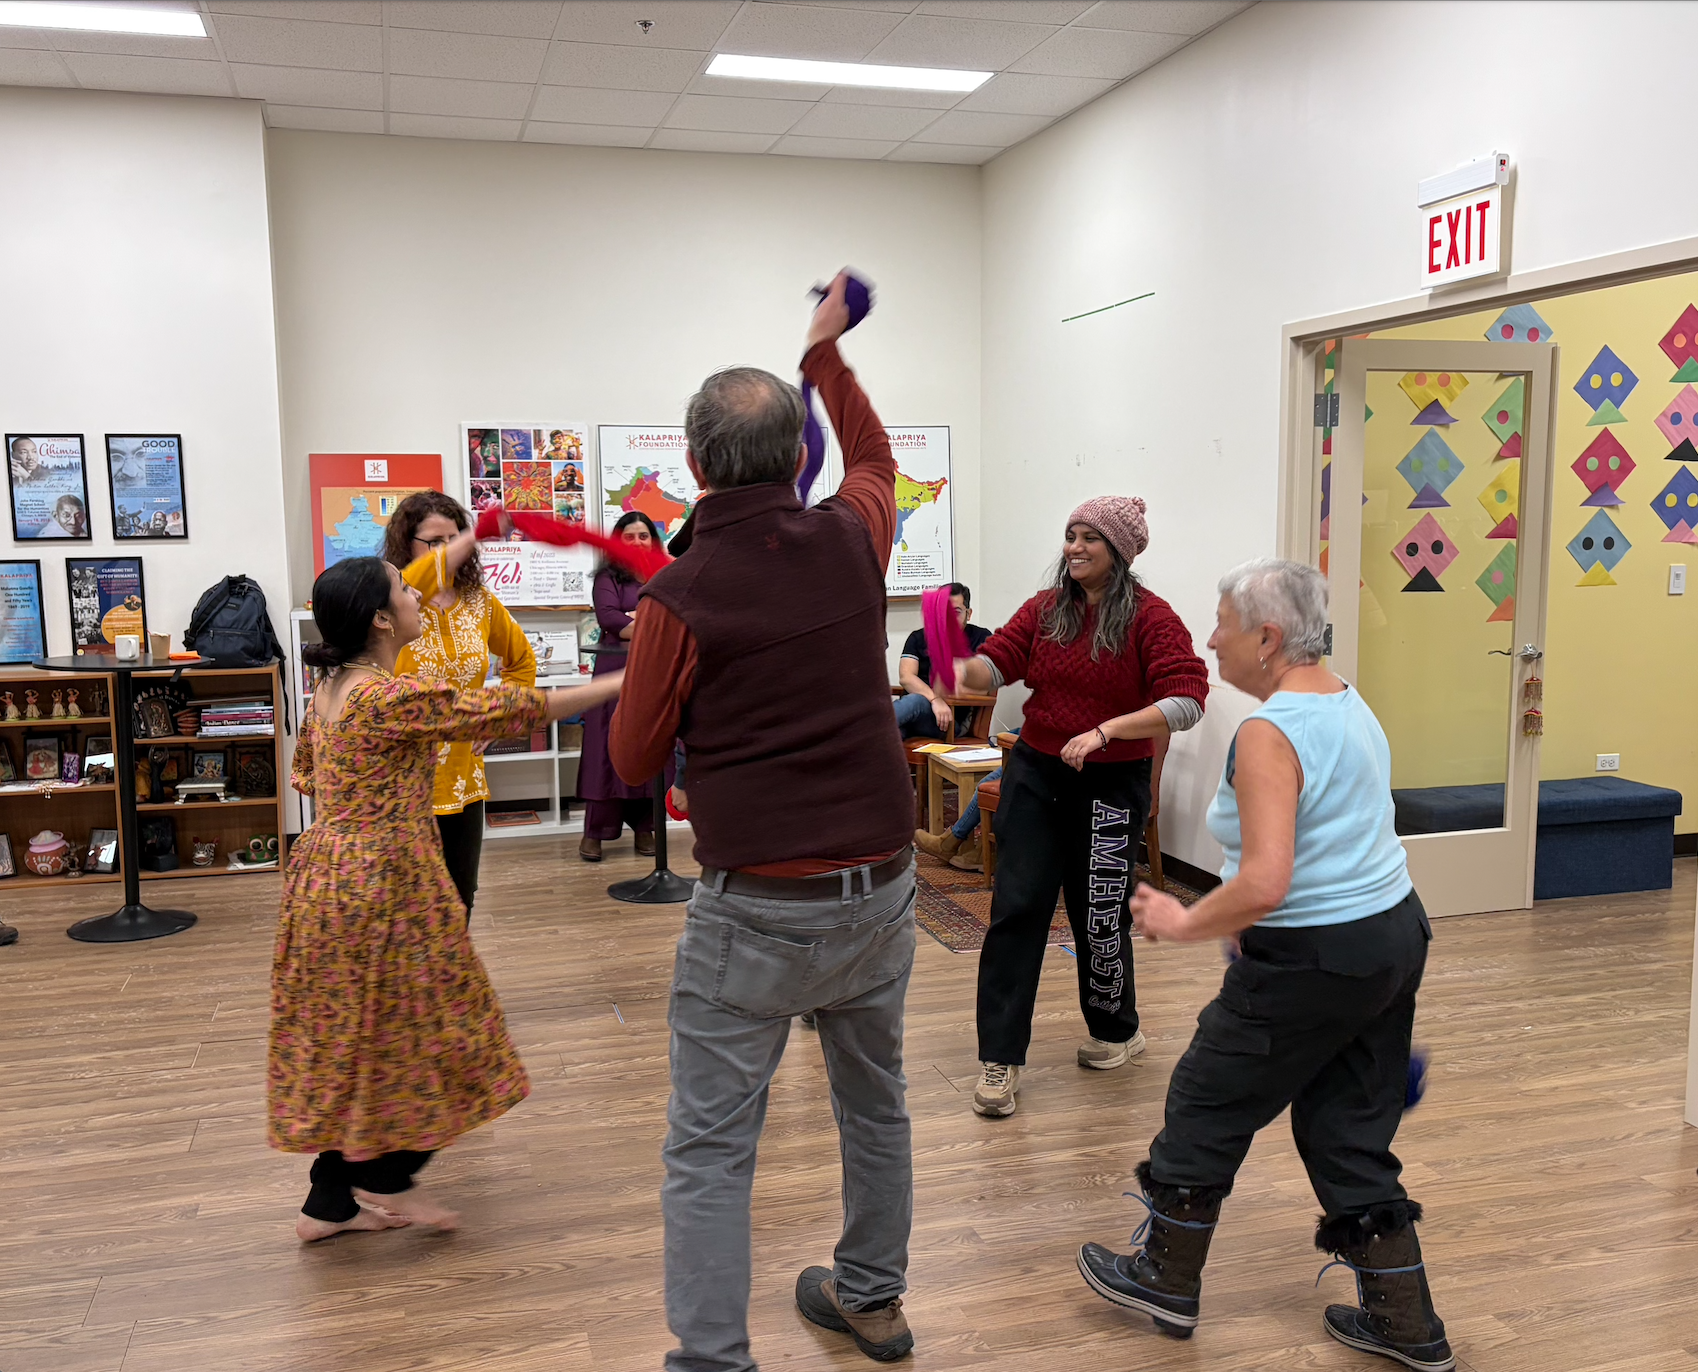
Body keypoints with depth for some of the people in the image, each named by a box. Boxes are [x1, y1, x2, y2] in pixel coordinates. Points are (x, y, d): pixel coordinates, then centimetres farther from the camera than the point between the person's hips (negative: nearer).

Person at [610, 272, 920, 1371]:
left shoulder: (682, 598, -15)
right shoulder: (849, 543, -2)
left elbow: (633, 763, -4)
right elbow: (874, 456, 23)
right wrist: (828, 351, 34)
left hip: (757, 907, -5)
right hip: (880, 887, 6)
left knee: (711, 1146, 6)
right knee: (875, 1102, 24)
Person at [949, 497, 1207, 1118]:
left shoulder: (1150, 618, -9)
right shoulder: (1045, 608, 4)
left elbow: (1187, 701, -19)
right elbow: (995, 664, -5)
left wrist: (1103, 731, -27)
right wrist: (959, 667, -28)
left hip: (1112, 783, -3)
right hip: (1036, 772, 3)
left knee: (1099, 915, 9)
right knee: (1016, 908, -2)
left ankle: (1116, 1030, 36)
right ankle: (999, 1057, 5)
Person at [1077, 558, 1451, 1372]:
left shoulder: (1268, 733, -21)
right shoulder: (1350, 704, 9)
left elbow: (1264, 883, -29)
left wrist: (1185, 924, -14)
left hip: (1313, 961, -9)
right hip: (1394, 936, 9)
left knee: (1208, 1104, 11)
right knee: (1351, 1131, 18)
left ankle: (1167, 1280, 29)